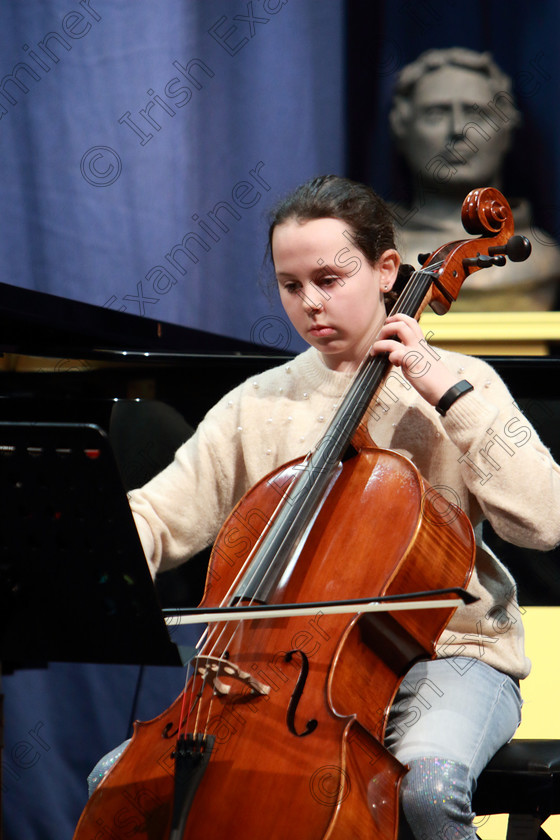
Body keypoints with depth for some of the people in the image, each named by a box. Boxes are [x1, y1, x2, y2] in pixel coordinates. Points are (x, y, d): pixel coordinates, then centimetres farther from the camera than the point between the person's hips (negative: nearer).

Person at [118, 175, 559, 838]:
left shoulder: (456, 385, 2)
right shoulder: (258, 404, 10)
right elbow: (154, 519, 3)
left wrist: (448, 391, -15)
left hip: (446, 654, -3)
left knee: (427, 783, -37)